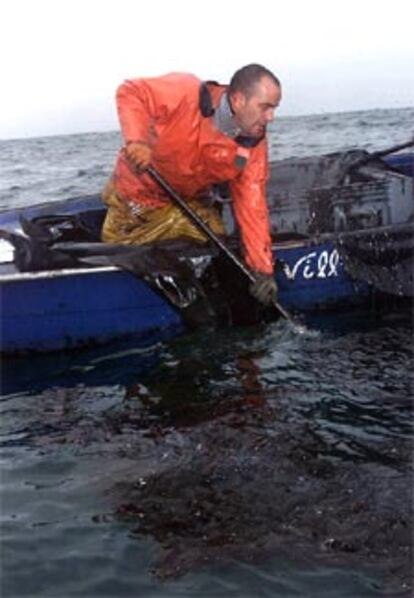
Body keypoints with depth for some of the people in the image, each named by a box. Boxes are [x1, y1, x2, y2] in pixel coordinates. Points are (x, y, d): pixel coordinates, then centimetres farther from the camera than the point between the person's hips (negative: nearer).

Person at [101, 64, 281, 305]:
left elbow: (252, 206, -18)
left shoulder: (255, 145, -17)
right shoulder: (186, 93, -30)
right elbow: (131, 92, -21)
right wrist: (136, 139, -38)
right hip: (136, 194, -3)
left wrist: (263, 268, -24)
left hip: (190, 203, 3)